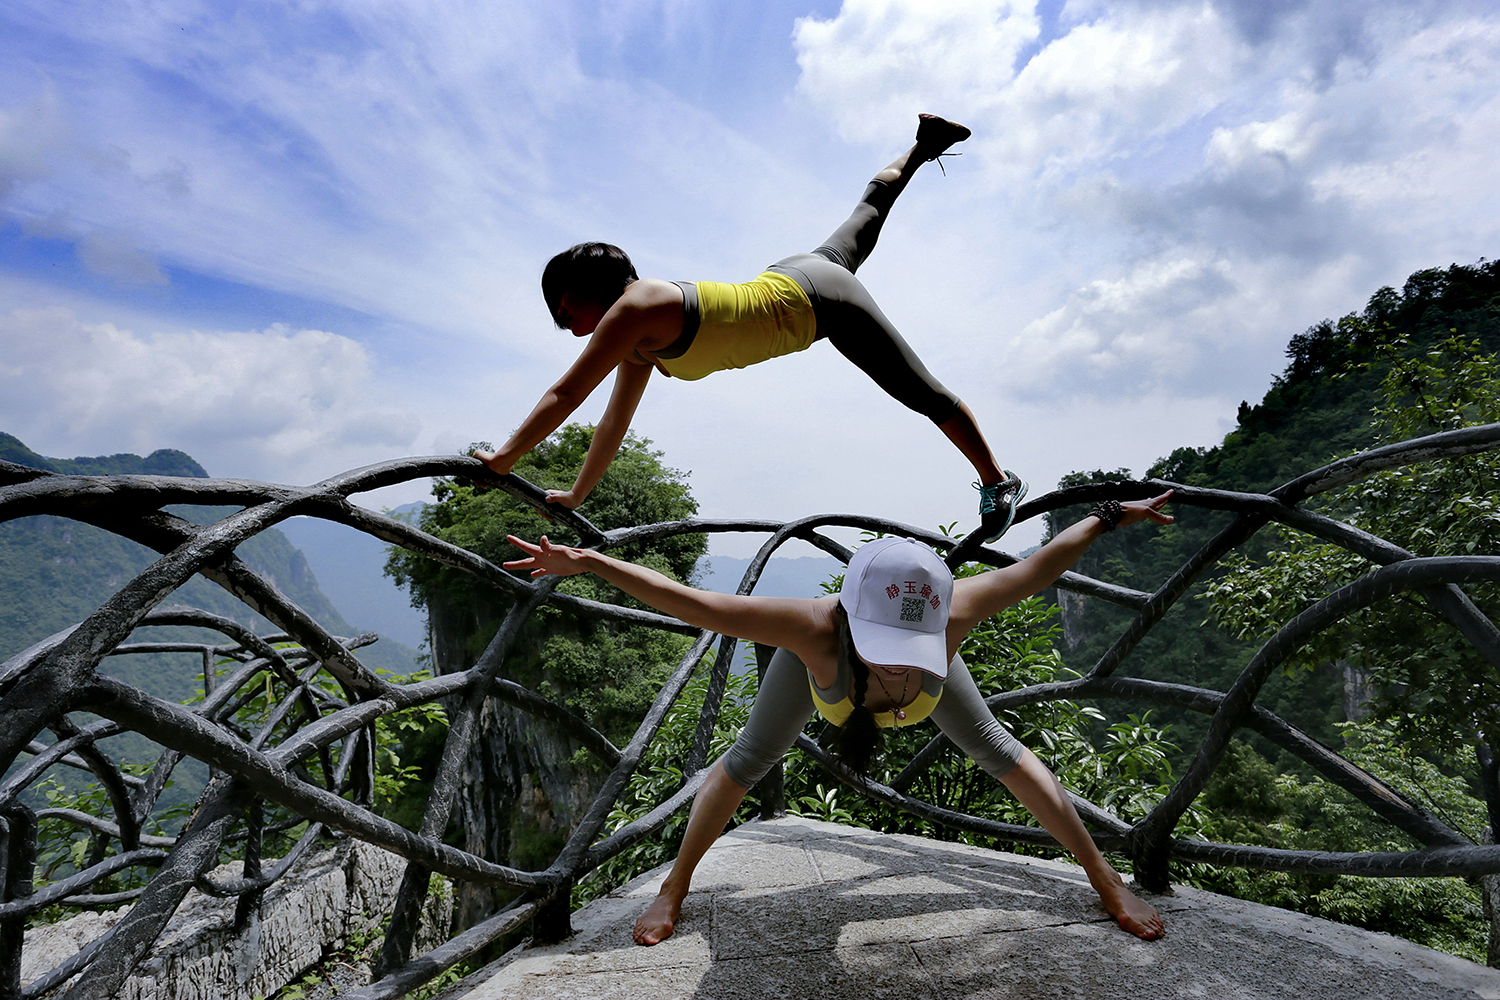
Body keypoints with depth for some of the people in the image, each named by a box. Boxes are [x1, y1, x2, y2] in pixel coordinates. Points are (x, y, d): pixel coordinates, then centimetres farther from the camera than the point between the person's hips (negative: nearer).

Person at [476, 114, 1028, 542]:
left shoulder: (635, 308, -25)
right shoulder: (639, 341, 0)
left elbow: (565, 395, -26)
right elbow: (616, 418, 5)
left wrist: (503, 458, -22)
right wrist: (578, 493, 6)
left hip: (816, 299, -9)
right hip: (790, 280, 9)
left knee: (921, 391, -2)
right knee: (863, 219, 34)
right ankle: (922, 145, 54)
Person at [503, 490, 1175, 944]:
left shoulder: (950, 619, -46)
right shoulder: (817, 630, -50)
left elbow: (1035, 569, -31)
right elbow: (690, 603, -49)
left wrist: (1108, 516, -20)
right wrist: (587, 563, -52)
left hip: (924, 648, 1)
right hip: (826, 656, -1)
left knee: (998, 752, 7)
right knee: (747, 760, 4)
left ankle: (1105, 878, 28)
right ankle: (674, 889, 26)